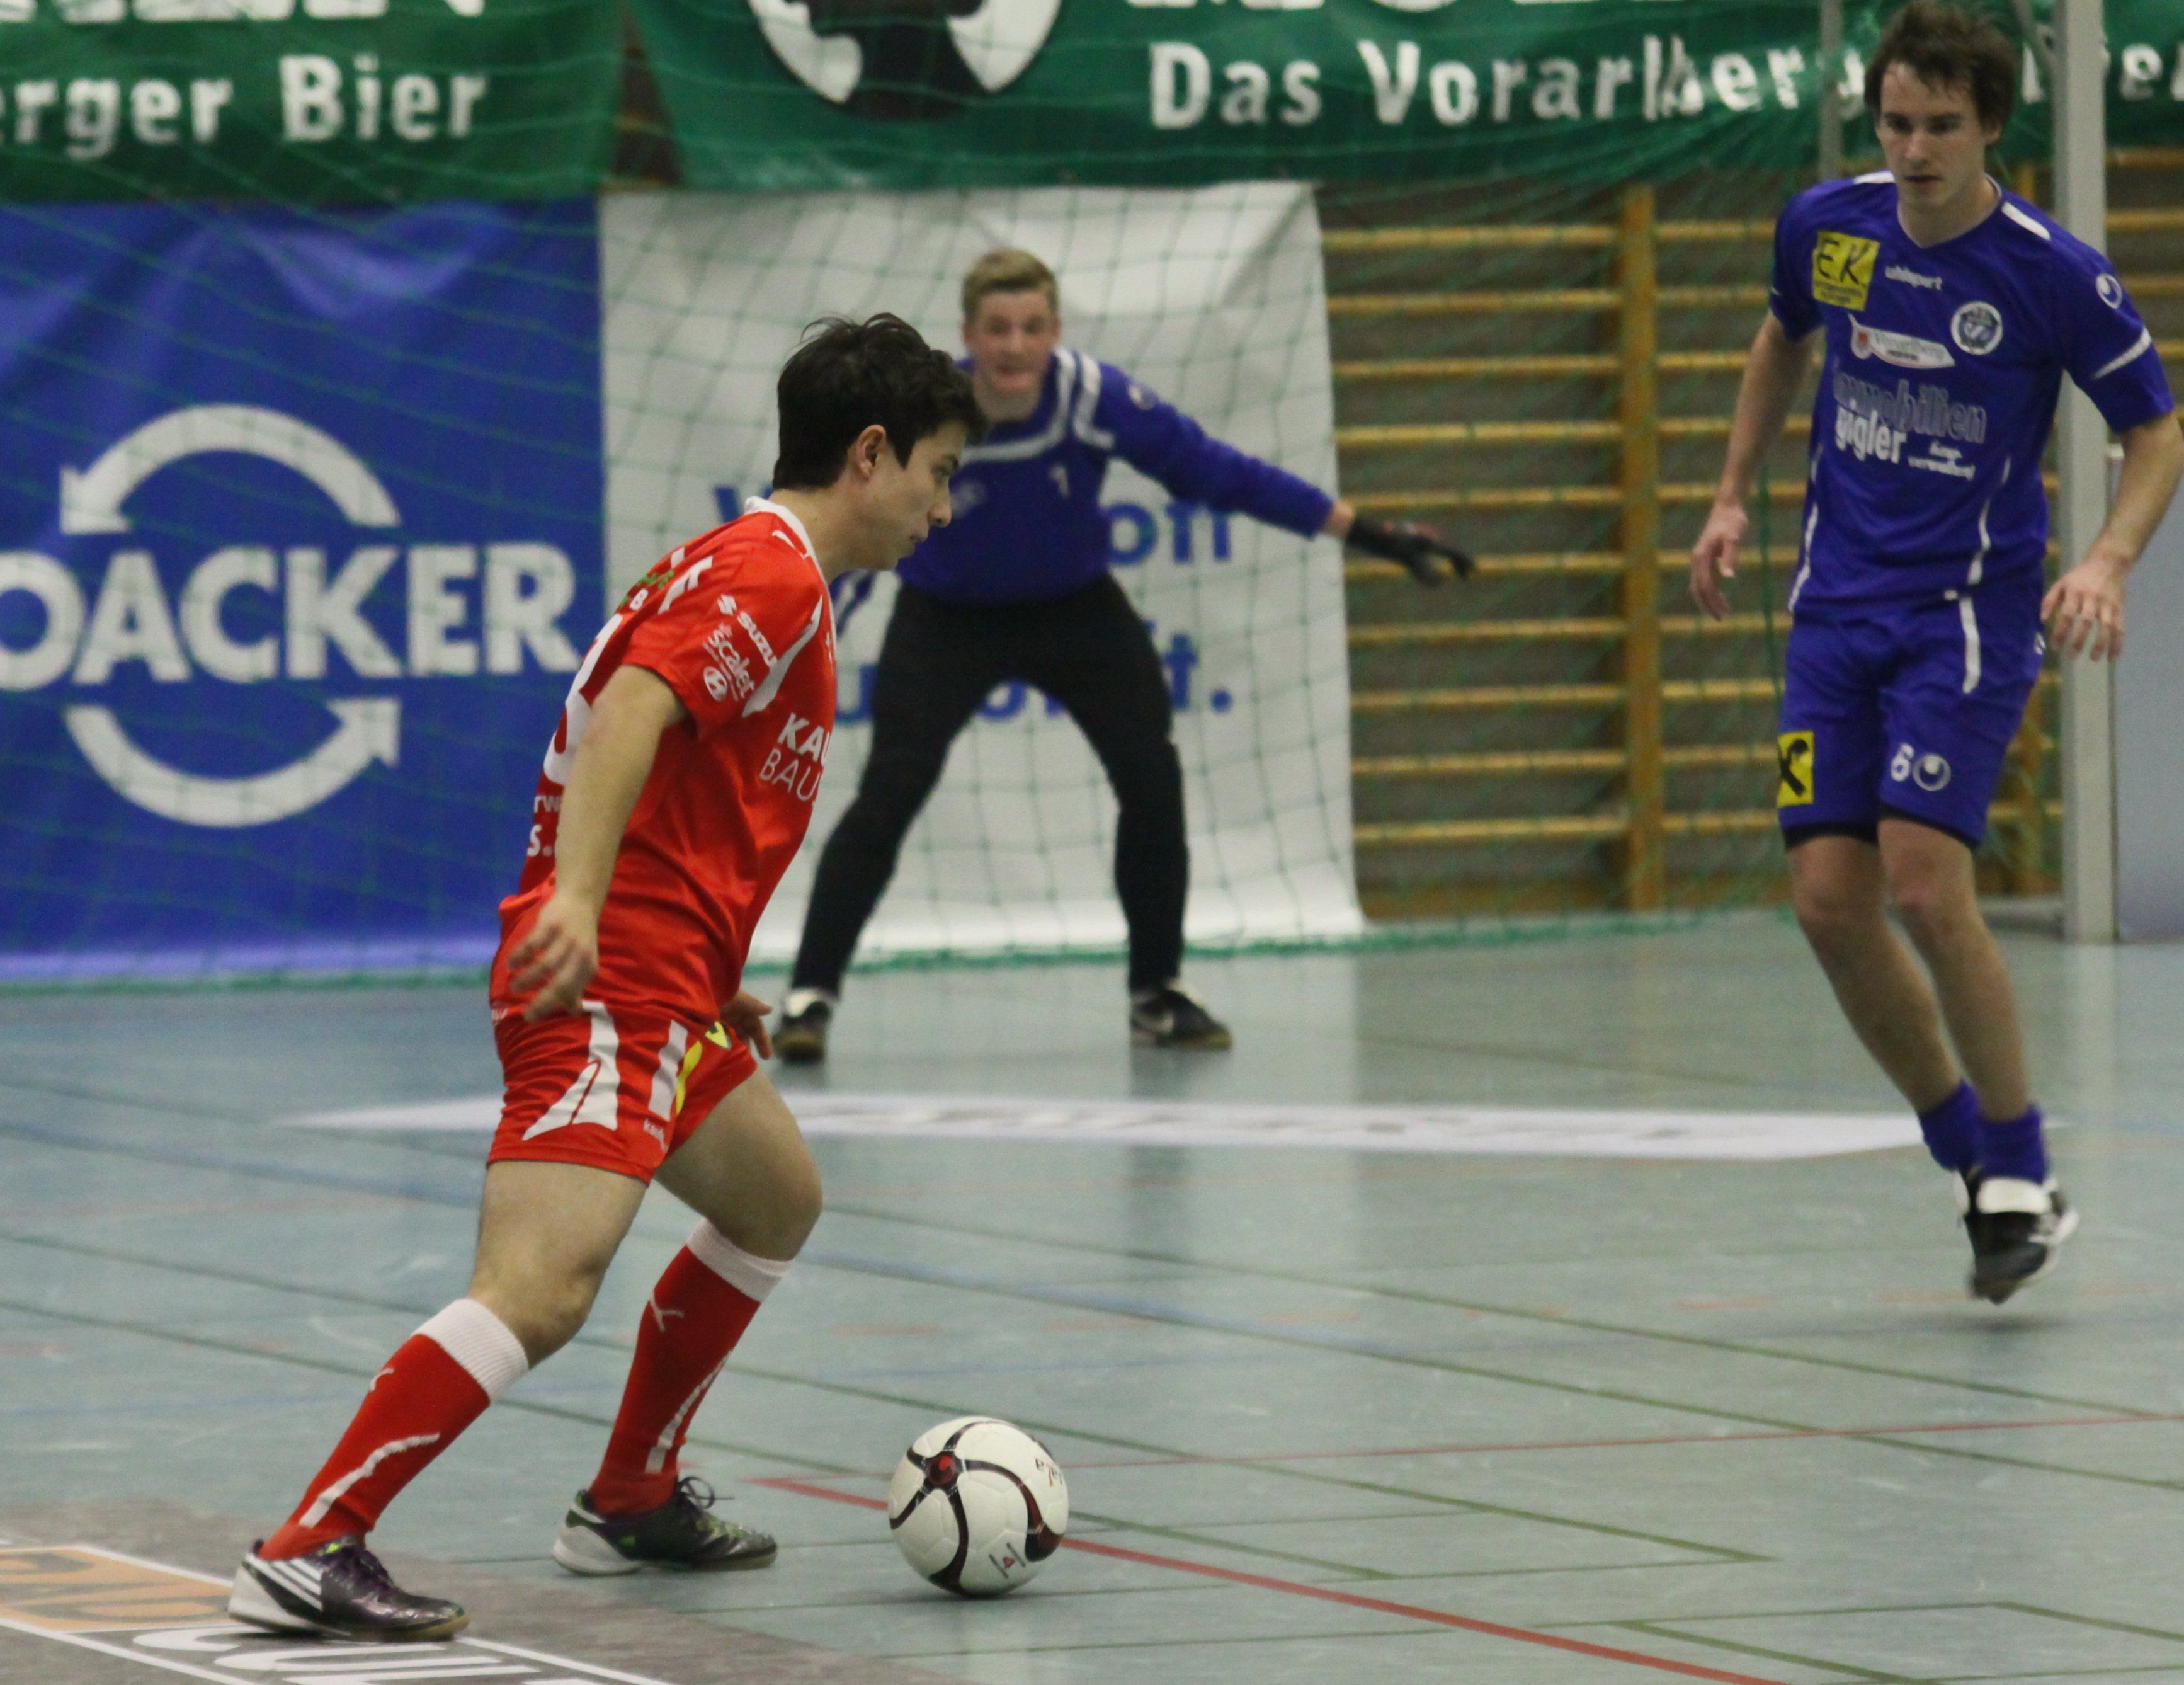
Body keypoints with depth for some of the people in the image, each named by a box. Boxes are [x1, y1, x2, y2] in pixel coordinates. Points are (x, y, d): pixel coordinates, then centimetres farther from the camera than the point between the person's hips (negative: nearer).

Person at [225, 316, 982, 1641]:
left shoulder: (753, 571, 23)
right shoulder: (769, 575, -9)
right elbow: (633, 708, -25)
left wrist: (713, 981, 28)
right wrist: (575, 903, -36)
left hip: (663, 991, 11)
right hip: (610, 986, -11)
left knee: (776, 1206, 28)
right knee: (541, 1292, -22)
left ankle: (633, 1505, 36)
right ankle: (308, 1555, -26)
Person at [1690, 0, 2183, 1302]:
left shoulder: (2054, 274, -13)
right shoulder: (1828, 227, 0)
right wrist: (1735, 496, 19)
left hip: (1970, 610, -5)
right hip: (1841, 601, 5)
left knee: (1924, 881, -19)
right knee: (1830, 901, -4)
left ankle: (2020, 1174, -3)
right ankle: (1965, 1151, 15)